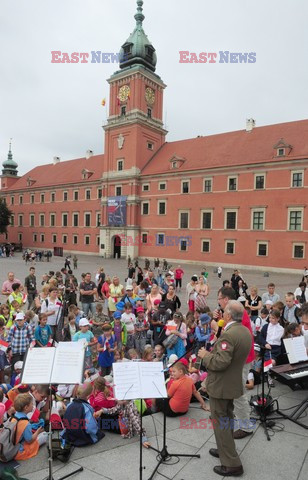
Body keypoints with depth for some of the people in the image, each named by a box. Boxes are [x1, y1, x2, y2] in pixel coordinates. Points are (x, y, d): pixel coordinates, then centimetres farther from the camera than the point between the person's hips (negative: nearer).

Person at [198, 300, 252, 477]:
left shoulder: (228, 335, -29)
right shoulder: (245, 332, 1)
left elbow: (220, 363, -31)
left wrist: (205, 355, -15)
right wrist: (212, 352, 10)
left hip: (221, 385, -9)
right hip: (233, 382, 9)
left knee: (220, 422, 5)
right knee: (227, 418, 24)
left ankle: (232, 464, 13)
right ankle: (227, 450, 40)